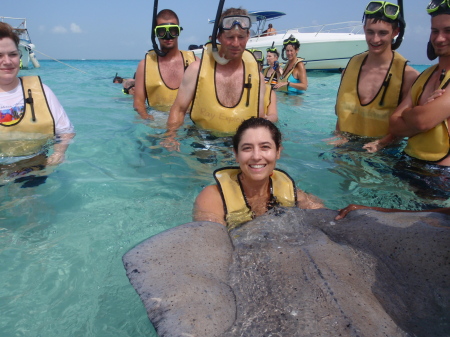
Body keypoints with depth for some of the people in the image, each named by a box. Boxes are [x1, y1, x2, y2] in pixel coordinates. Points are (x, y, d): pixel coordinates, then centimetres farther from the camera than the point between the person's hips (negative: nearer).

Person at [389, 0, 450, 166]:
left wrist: (406, 113, -2)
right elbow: (394, 126, 3)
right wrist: (418, 112, -13)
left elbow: (422, 120, -20)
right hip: (411, 163, 5)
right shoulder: (425, 75, 11)